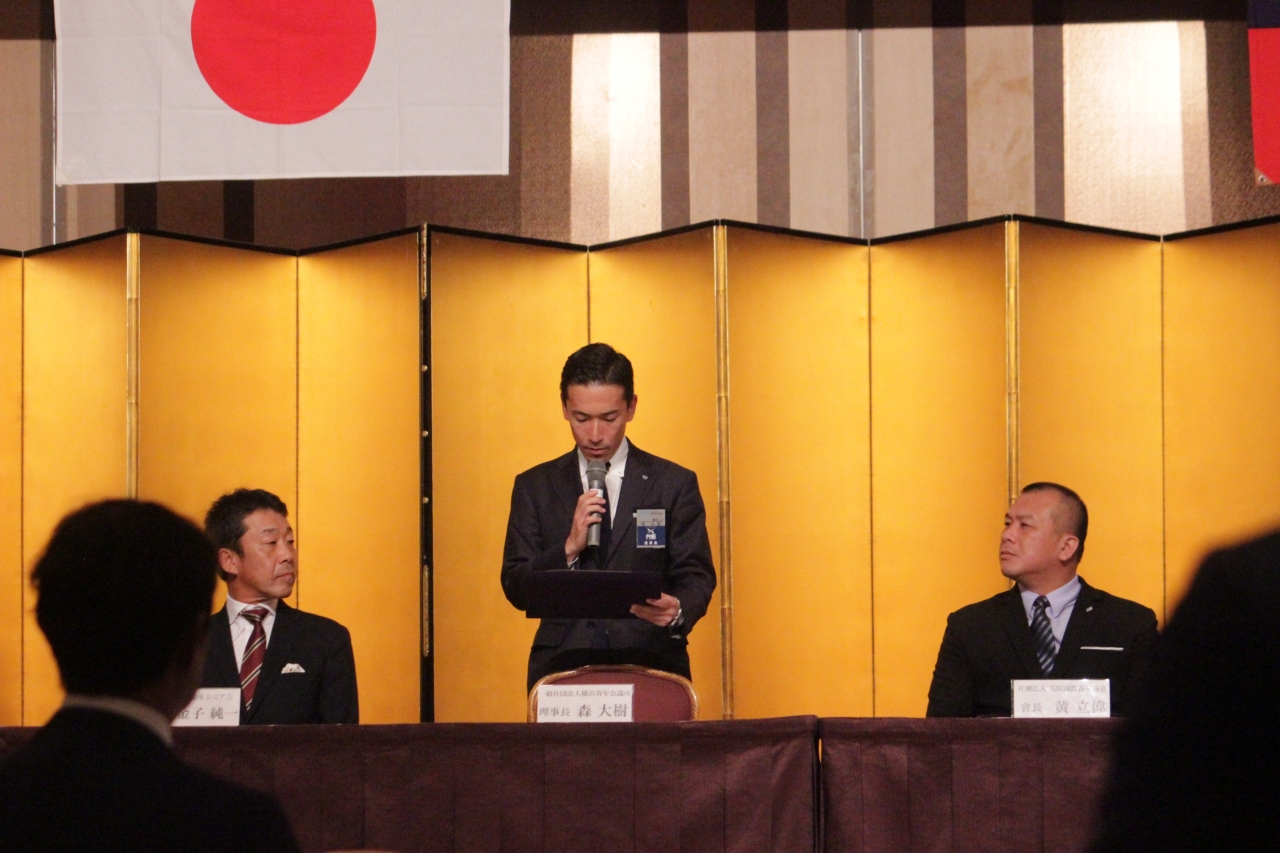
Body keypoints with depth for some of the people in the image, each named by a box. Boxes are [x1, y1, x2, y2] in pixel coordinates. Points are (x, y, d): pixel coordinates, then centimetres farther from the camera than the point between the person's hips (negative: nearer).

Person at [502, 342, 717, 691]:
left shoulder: (674, 485, 10)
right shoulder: (535, 487, 13)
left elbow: (696, 577, 6)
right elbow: (516, 589, 8)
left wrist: (678, 611, -16)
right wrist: (569, 549, -9)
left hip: (651, 666, -1)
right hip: (562, 669, 1)